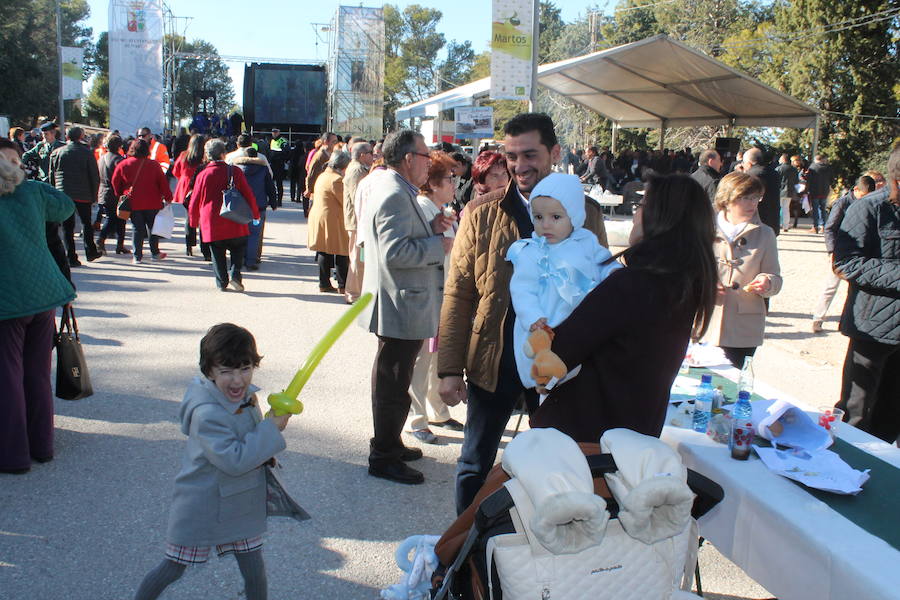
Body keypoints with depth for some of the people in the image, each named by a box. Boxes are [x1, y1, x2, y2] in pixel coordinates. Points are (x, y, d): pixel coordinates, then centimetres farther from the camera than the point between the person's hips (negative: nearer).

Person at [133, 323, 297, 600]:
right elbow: (234, 460, -33)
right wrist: (271, 429, -28)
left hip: (242, 504, 6)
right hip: (201, 508, -6)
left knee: (255, 573, 11)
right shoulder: (207, 414, -30)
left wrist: (264, 455, -2)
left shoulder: (246, 396, -4)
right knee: (172, 569, 12)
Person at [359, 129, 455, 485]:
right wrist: (439, 245, -19)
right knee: (394, 385, 1)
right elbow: (395, 253, -29)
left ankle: (389, 443, 37)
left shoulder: (393, 191, 13)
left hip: (398, 305, 11)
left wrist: (431, 227, 4)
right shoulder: (395, 196, -21)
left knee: (392, 380, 22)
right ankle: (383, 458, 13)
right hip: (401, 308, -11)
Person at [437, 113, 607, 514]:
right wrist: (450, 368, -7)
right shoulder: (481, 213, -3)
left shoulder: (586, 213, -1)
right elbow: (458, 295, -3)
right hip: (493, 359, 0)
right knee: (475, 464, 13)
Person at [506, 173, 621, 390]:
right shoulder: (529, 253, -4)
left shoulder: (587, 242, 8)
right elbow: (522, 291, -7)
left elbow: (604, 264, 21)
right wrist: (534, 319, -22)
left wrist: (614, 272, -3)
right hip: (548, 331, -4)